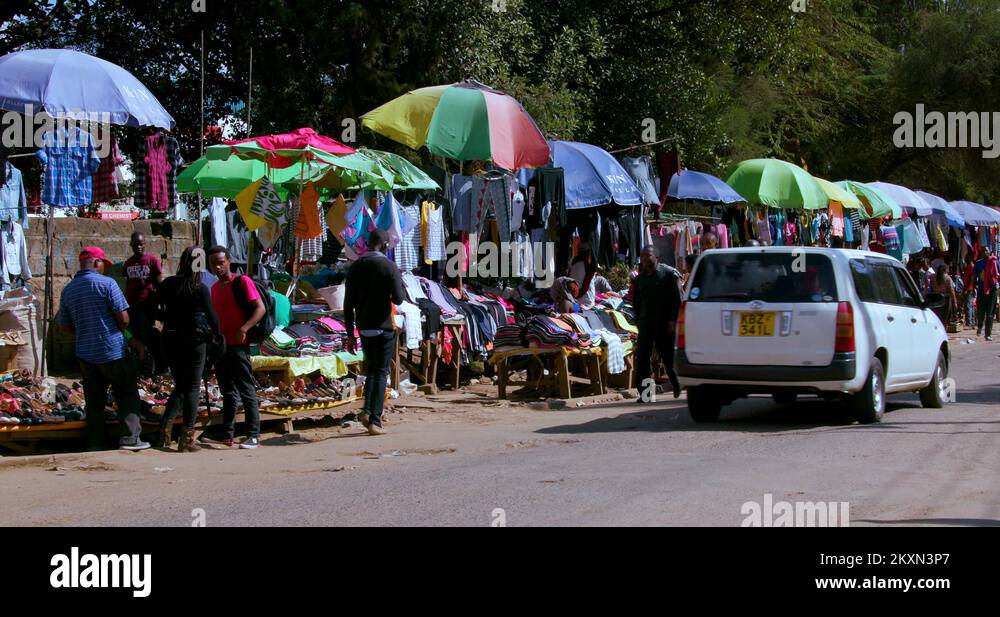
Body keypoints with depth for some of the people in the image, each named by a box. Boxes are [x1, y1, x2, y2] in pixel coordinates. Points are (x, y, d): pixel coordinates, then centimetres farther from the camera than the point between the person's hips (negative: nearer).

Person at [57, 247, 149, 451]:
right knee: (127, 394, 7)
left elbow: (65, 325, 12)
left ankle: (94, 442, 13)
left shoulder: (68, 290, 6)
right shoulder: (106, 283, -11)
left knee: (94, 400, 12)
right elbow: (123, 318, -13)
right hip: (113, 351, -5)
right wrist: (123, 333, 7)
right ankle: (130, 437, 0)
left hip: (85, 353, 5)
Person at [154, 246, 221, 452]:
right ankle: (187, 438, 4)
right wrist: (216, 334, 7)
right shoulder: (200, 289, -11)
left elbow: (156, 311, 3)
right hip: (194, 340, -4)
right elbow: (211, 316, -10)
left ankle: (166, 426, -1)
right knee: (192, 387, 5)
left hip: (171, 340, 4)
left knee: (180, 385, 18)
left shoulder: (167, 284, 0)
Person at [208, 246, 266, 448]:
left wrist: (244, 329, -24)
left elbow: (260, 308, -13)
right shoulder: (215, 288, 16)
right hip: (220, 346, 8)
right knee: (228, 392, 11)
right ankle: (228, 435, 14)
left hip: (238, 346, -8)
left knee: (247, 391, -7)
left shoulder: (242, 282, -7)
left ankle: (253, 436, -7)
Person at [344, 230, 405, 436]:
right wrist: (401, 287, 7)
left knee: (371, 369, 19)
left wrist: (350, 334, 10)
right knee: (381, 372, 1)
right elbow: (398, 298, -15)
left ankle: (367, 410, 2)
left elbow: (348, 303, 5)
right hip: (383, 327, -4)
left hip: (363, 328, 5)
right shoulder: (389, 266, -9)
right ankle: (375, 420, -4)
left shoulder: (354, 267, 5)